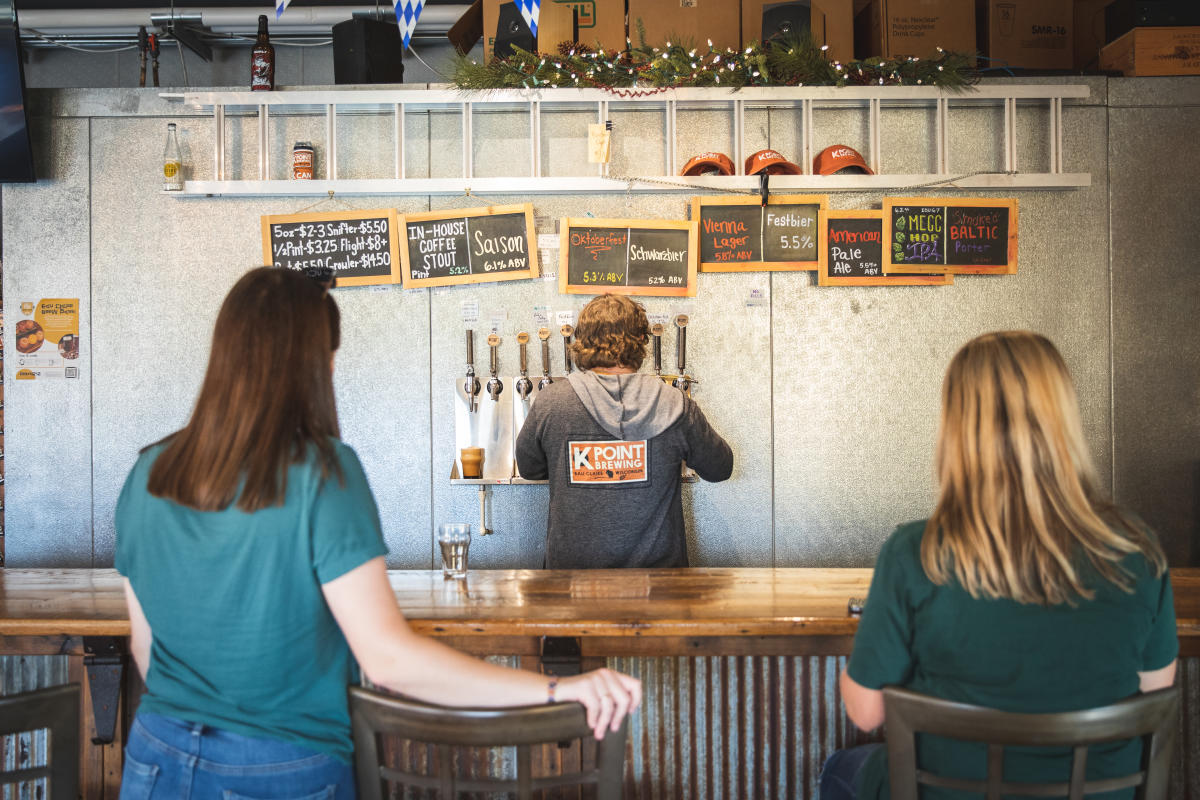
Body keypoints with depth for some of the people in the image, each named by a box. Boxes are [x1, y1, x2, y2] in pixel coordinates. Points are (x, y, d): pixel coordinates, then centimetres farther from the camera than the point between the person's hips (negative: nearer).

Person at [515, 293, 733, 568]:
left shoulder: (550, 403, -10)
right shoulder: (674, 405, -11)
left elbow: (528, 468, 8)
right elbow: (720, 468, 4)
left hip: (572, 566, 1)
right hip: (656, 565, 0)